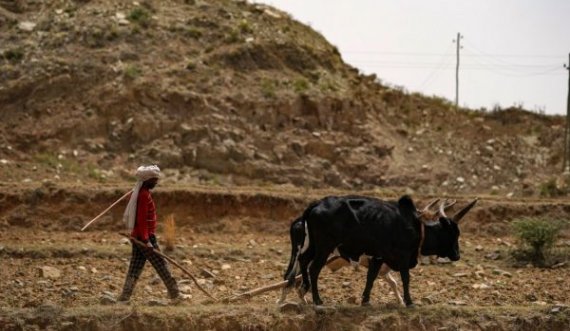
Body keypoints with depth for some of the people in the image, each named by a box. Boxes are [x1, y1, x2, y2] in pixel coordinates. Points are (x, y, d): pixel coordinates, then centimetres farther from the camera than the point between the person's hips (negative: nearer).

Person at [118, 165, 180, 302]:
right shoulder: (144, 195, -16)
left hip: (136, 236, 9)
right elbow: (142, 219, -22)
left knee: (135, 268, 6)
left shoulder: (138, 193, 14)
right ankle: (175, 294, 5)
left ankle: (124, 297, 1)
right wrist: (146, 240, -24)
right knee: (161, 265, -1)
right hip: (145, 237, -9)